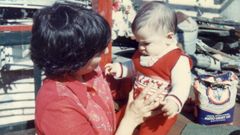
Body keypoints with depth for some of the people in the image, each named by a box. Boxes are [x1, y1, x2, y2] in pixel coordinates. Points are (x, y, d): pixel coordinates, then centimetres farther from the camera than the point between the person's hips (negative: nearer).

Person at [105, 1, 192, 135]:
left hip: (160, 110, -7)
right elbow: (133, 67, 22)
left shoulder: (178, 60, -20)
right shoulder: (141, 53, 3)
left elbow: (181, 85, -27)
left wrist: (174, 101, -45)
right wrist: (119, 68, 7)